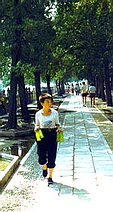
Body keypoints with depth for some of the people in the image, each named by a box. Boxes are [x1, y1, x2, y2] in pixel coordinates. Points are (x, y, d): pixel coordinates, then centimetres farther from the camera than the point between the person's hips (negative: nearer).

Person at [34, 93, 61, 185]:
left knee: (51, 157, -1)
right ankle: (44, 168, 38)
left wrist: (58, 128, -9)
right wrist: (36, 128, -9)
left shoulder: (55, 113, 0)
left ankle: (50, 177, 13)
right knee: (42, 157, 2)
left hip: (52, 135, 0)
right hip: (41, 135, 0)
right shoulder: (38, 114, 0)